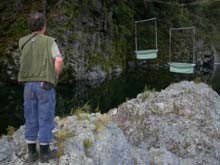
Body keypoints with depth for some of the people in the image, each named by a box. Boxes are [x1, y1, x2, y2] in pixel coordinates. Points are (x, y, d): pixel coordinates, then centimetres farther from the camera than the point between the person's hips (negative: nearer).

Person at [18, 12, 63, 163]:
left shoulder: (22, 42, 8)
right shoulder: (49, 41, -4)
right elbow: (59, 61, -18)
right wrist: (55, 77, -1)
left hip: (29, 85, 4)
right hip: (45, 85, -4)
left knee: (31, 119, 12)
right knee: (45, 119, 6)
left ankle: (32, 153, 17)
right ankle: (44, 152, 14)